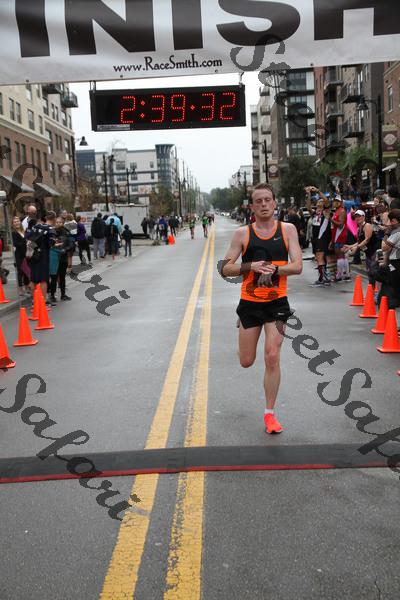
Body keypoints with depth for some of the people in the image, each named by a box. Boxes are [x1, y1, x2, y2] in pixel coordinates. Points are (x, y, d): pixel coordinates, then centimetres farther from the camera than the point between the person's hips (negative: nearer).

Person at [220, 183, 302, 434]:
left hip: (277, 302, -1)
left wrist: (274, 269, -24)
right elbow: (225, 268, -3)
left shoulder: (288, 229, -2)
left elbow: (298, 266, -8)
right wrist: (250, 266, -20)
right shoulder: (242, 233, -3)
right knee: (246, 362, 10)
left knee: (272, 358, -6)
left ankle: (270, 413, 10)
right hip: (250, 303, 1)